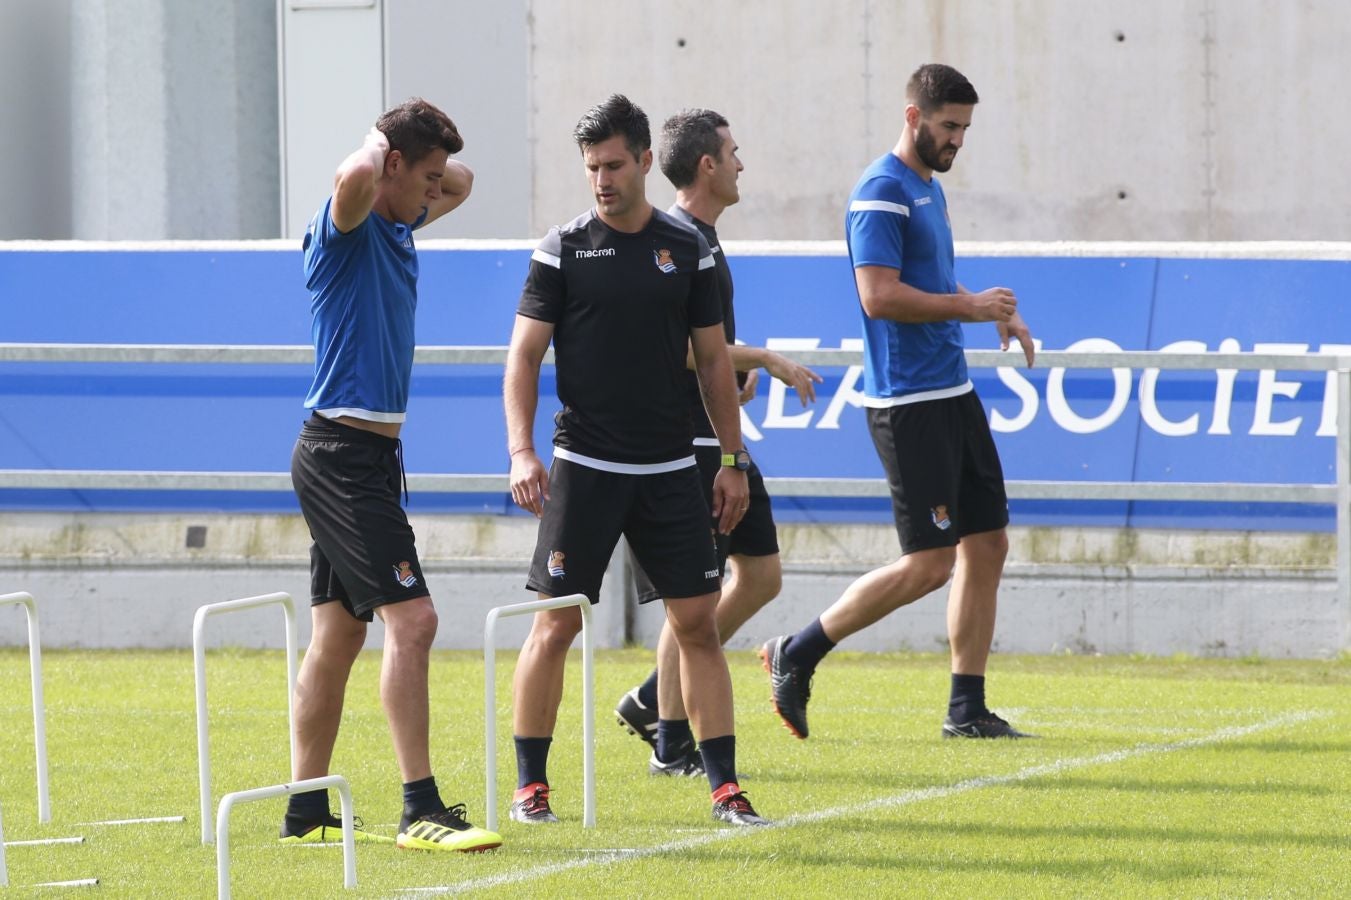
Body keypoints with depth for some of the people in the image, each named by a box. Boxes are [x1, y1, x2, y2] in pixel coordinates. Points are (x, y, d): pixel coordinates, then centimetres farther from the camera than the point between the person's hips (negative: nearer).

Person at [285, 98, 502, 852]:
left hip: (367, 456, 10)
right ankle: (421, 809, -18)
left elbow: (462, 185, 33)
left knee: (339, 634, 10)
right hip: (343, 454, -10)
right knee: (411, 618, -15)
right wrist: (378, 145, -16)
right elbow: (354, 179, -38)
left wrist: (430, 160, 12)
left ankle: (308, 813, 12)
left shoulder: (399, 229, 14)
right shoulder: (349, 229, -13)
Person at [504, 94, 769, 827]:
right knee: (555, 624, -3)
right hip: (584, 467, -2)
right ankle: (529, 785, 8)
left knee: (697, 623, -1)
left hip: (670, 470, 2)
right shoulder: (564, 250, -1)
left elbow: (713, 359, 12)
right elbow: (524, 355, -1)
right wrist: (521, 451, -12)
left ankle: (724, 786, 3)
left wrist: (734, 461, 9)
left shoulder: (686, 249, 6)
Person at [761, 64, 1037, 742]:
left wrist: (995, 312, 12)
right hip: (908, 401, -10)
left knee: (986, 544, 7)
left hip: (952, 393, 10)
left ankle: (967, 710, 11)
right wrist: (968, 305, -16)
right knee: (928, 564, -10)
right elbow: (880, 296, -22)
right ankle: (796, 656, 2)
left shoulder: (929, 190, 17)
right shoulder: (882, 192, -14)